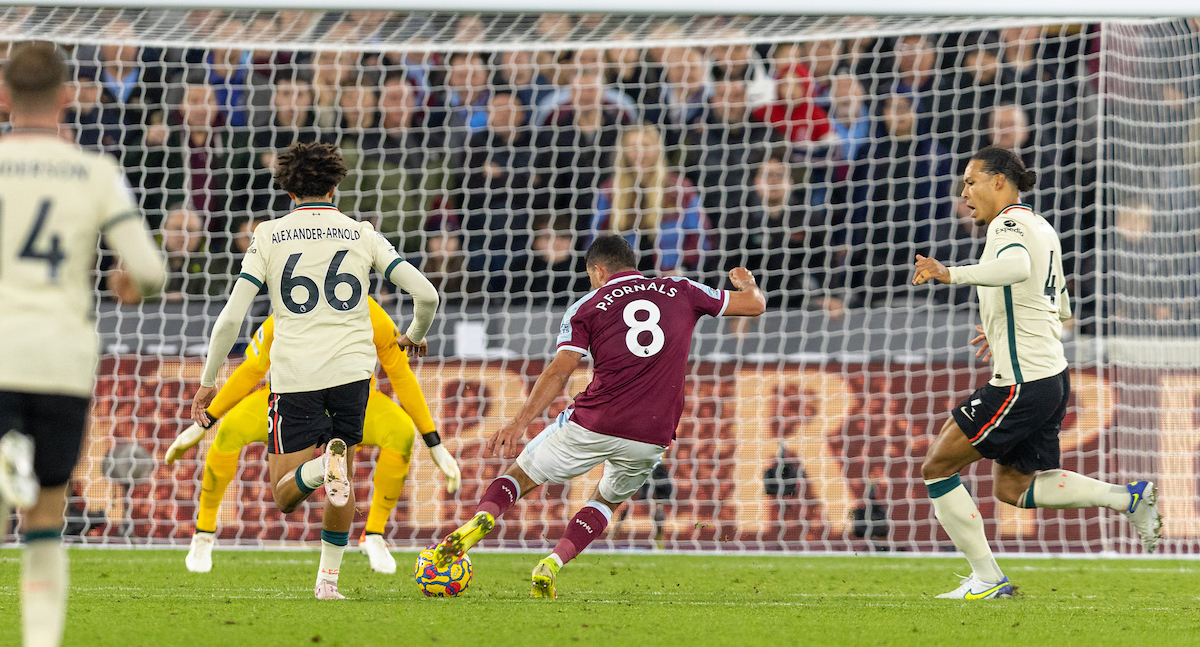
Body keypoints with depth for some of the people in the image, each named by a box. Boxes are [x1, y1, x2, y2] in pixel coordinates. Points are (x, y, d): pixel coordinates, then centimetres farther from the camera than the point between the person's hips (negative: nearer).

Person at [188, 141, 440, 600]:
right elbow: (426, 294, 3)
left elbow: (230, 317, -2)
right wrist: (415, 336, 25)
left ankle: (324, 465, -31)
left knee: (285, 496, 1)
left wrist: (207, 382, 8)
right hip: (352, 368, 2)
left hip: (294, 376, -2)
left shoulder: (268, 237, 3)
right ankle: (329, 577, 13)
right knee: (342, 482, 22)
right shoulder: (362, 235, 7)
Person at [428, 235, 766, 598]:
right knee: (608, 499, 28)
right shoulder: (680, 292, 14)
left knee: (522, 476, 13)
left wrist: (520, 422, -10)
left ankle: (482, 518, -19)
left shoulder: (588, 307, 7)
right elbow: (755, 305, 24)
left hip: (593, 424, -2)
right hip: (652, 438, 2)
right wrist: (748, 284, 47)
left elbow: (560, 371, -6)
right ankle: (552, 565, 7)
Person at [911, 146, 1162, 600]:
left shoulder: (1009, 223, -12)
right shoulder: (1042, 230, 18)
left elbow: (1017, 266, -38)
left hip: (1020, 386, -10)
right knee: (1012, 488, 20)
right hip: (1052, 375, 10)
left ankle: (987, 579, -1)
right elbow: (1061, 310, 27)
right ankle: (1129, 498, 9)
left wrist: (952, 274, -43)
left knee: (936, 469, -2)